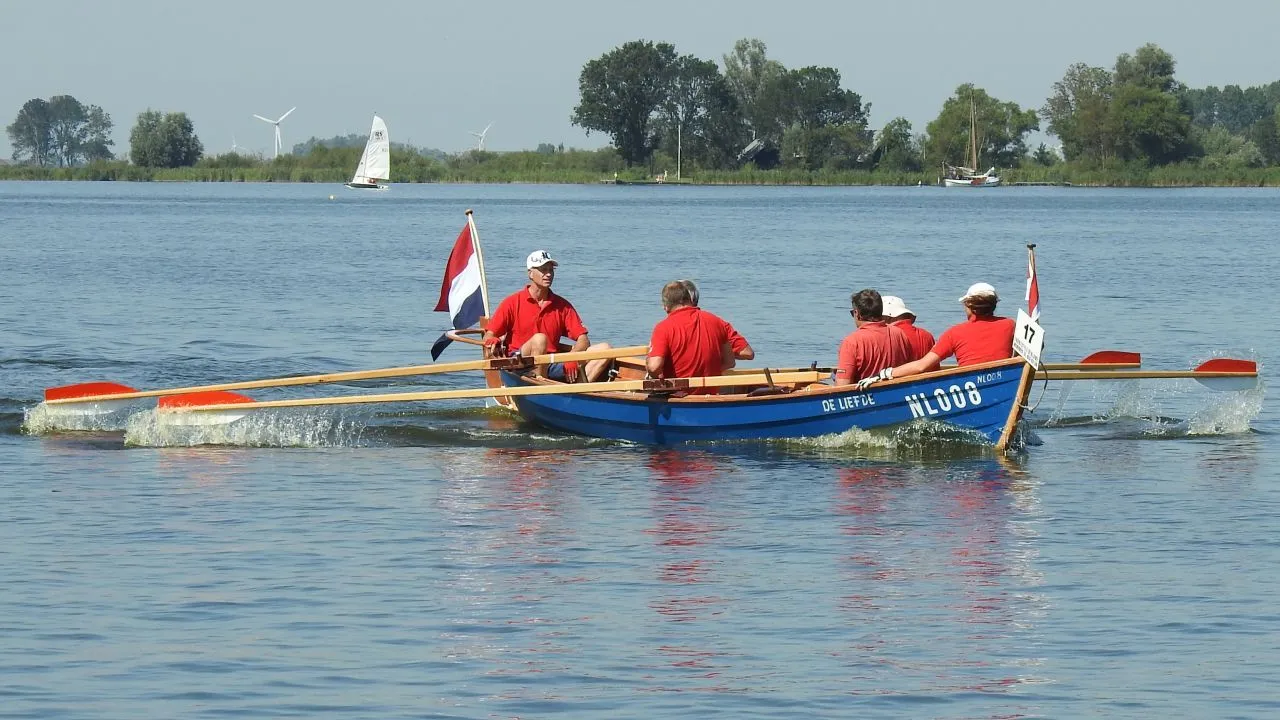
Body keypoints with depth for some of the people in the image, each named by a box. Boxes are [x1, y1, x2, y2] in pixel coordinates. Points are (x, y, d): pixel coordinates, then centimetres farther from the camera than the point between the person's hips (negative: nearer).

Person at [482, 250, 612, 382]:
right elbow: (489, 336, 0)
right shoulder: (513, 302, 4)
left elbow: (583, 340, 7)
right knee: (539, 339, -36)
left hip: (551, 367, 4)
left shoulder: (562, 306, 13)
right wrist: (492, 342, -25)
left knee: (604, 349, -12)